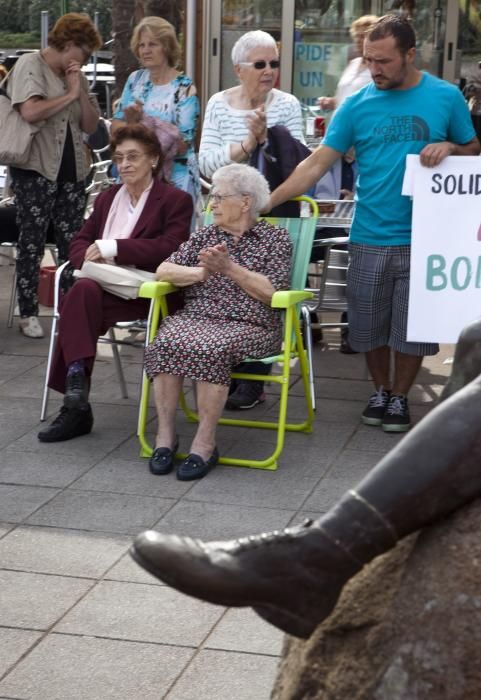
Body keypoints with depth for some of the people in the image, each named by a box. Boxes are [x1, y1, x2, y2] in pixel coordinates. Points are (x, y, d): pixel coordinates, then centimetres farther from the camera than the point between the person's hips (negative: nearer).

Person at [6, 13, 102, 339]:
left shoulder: (75, 75, 14)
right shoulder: (30, 65, -6)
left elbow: (91, 126, 11)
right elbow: (31, 111, -22)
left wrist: (81, 91, -2)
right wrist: (70, 95, -12)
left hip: (72, 171, 6)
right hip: (35, 169, -6)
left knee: (72, 243, 5)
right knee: (32, 243, 0)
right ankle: (28, 313, 6)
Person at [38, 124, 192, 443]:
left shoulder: (176, 201, 5)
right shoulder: (107, 198, 25)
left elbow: (168, 249, -10)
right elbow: (81, 241, 19)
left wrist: (112, 248, -15)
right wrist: (90, 257, -7)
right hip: (101, 285, 5)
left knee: (82, 294, -33)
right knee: (84, 293, -33)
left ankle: (76, 391, -32)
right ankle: (76, 406, -36)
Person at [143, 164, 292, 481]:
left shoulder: (275, 238, 8)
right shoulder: (205, 235, 20)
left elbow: (271, 294, -5)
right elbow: (164, 271, 9)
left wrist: (230, 267, -11)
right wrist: (204, 271, -6)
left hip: (249, 326, -3)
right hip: (196, 318, 4)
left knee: (211, 349, -36)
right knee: (165, 344, -30)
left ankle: (205, 444, -27)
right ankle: (165, 435, -22)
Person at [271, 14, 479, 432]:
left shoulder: (446, 97, -1)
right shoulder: (357, 106, -1)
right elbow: (317, 164, -4)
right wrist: (267, 203, -13)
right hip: (370, 239, 1)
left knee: (412, 326, 6)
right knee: (370, 325, 10)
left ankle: (400, 397, 26)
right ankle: (380, 391, 31)